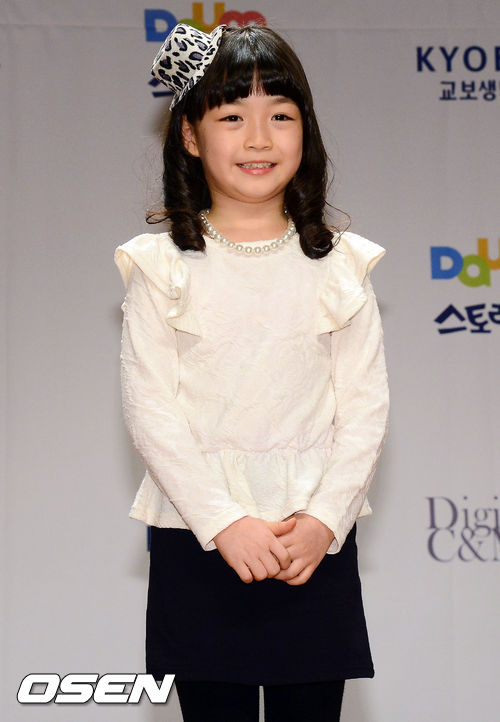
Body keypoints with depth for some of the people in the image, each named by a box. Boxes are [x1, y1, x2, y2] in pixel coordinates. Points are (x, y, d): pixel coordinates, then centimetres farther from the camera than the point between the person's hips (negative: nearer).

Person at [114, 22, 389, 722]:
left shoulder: (339, 264, 2)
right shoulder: (162, 266, -3)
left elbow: (366, 405, 1)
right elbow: (150, 408, -7)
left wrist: (324, 519, -10)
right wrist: (224, 523, -14)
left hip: (318, 538, 1)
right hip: (197, 535, -1)